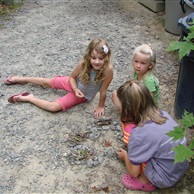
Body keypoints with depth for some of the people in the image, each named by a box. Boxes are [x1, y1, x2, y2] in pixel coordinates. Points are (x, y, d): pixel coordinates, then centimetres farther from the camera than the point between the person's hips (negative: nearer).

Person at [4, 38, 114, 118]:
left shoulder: (108, 69, -38)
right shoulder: (84, 64, -29)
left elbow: (103, 91, -24)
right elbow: (72, 77, -11)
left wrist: (101, 106, -14)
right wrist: (75, 89, -26)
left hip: (84, 95, -2)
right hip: (75, 84, 2)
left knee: (54, 107, -16)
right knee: (47, 82, 19)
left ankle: (28, 98, 5)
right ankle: (22, 79, 45)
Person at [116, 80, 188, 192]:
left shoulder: (139, 134, -26)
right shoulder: (164, 114, -8)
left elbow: (134, 172, -13)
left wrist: (125, 156, 6)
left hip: (165, 180, -7)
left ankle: (146, 181, 4)